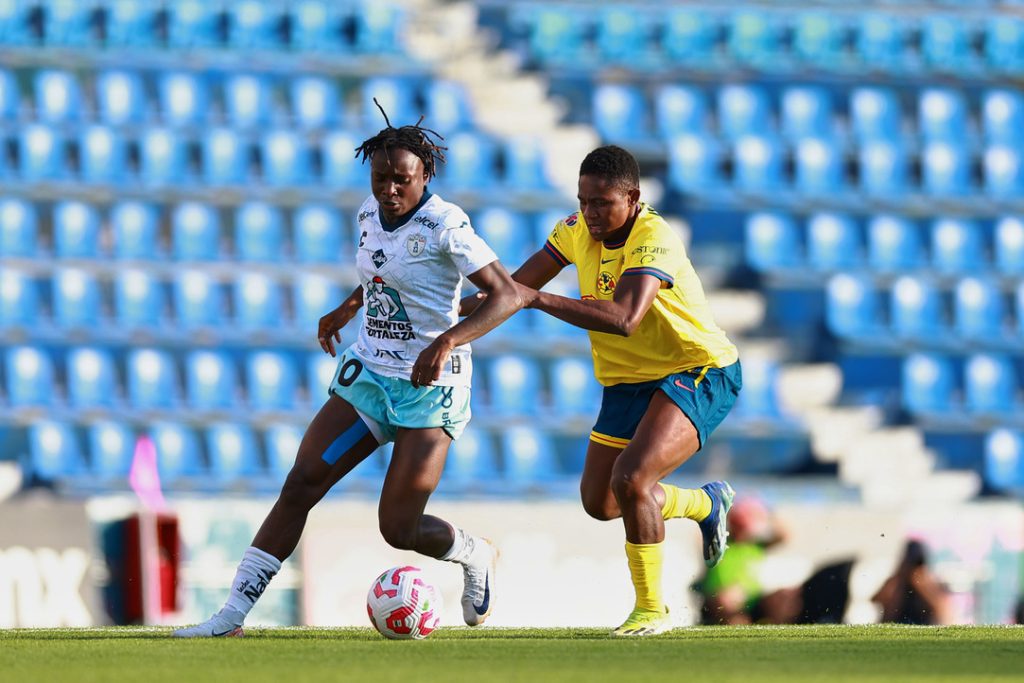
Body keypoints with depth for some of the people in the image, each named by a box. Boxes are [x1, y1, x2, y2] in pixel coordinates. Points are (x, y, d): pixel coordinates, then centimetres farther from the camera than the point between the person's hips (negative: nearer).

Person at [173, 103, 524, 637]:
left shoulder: (443, 225, -17)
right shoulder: (371, 213, 5)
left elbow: (507, 295, -21)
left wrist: (447, 340, -33)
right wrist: (347, 309, 22)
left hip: (430, 387, -6)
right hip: (368, 373, 6)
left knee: (398, 530, -8)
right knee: (299, 485, -6)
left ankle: (477, 556, 26)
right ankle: (232, 616, -6)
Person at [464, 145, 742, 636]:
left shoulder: (653, 239, -27)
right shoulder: (577, 231, -4)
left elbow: (624, 318, -42)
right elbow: (519, 285, 6)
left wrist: (538, 299, -44)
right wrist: (455, 308, -11)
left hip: (698, 373, -9)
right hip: (628, 382, 9)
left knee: (630, 480, -28)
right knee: (600, 503, 13)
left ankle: (651, 609, -10)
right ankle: (707, 503, 42)